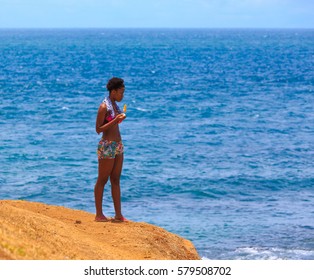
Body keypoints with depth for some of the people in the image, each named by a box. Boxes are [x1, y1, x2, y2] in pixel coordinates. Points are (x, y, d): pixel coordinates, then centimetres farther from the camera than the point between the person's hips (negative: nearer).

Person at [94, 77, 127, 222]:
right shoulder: (104, 107, -14)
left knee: (116, 180, 9)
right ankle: (99, 214, 4)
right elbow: (98, 129, -16)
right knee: (102, 180, -1)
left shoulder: (114, 104, 12)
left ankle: (118, 214, 12)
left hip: (117, 145, 9)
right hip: (107, 146, -9)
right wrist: (115, 120, -21)